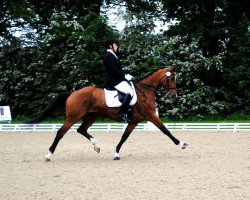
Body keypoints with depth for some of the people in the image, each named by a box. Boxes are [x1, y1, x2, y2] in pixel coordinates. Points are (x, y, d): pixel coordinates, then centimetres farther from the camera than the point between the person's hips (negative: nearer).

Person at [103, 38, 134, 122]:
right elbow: (113, 70, -21)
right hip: (115, 81, -11)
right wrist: (125, 76, -16)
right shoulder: (109, 56, -14)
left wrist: (125, 75, 6)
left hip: (118, 79, 11)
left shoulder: (112, 55, 19)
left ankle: (127, 111, 10)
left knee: (132, 88, 13)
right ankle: (121, 113, -23)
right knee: (130, 92, -25)